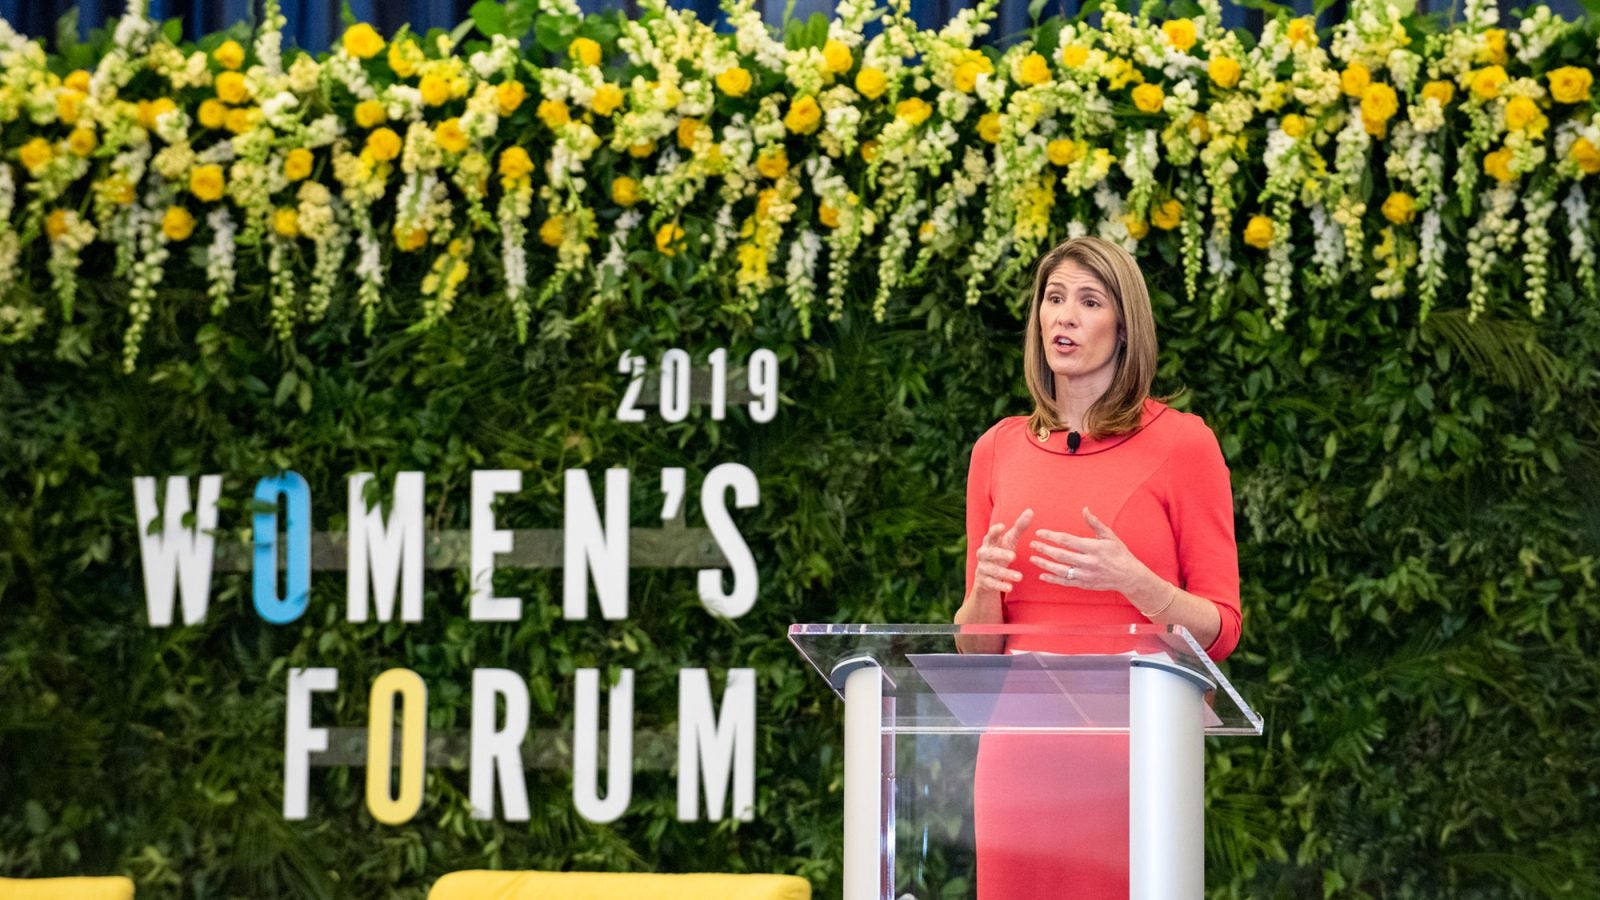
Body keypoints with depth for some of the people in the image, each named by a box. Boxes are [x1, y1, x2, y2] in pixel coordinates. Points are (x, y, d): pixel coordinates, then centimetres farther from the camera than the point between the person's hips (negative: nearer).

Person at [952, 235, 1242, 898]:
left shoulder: (1181, 443, -1)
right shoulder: (999, 449, 10)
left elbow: (1219, 630, -2)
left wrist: (1131, 580, -19)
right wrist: (984, 588, -8)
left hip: (1139, 749, -3)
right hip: (1022, 748, 3)